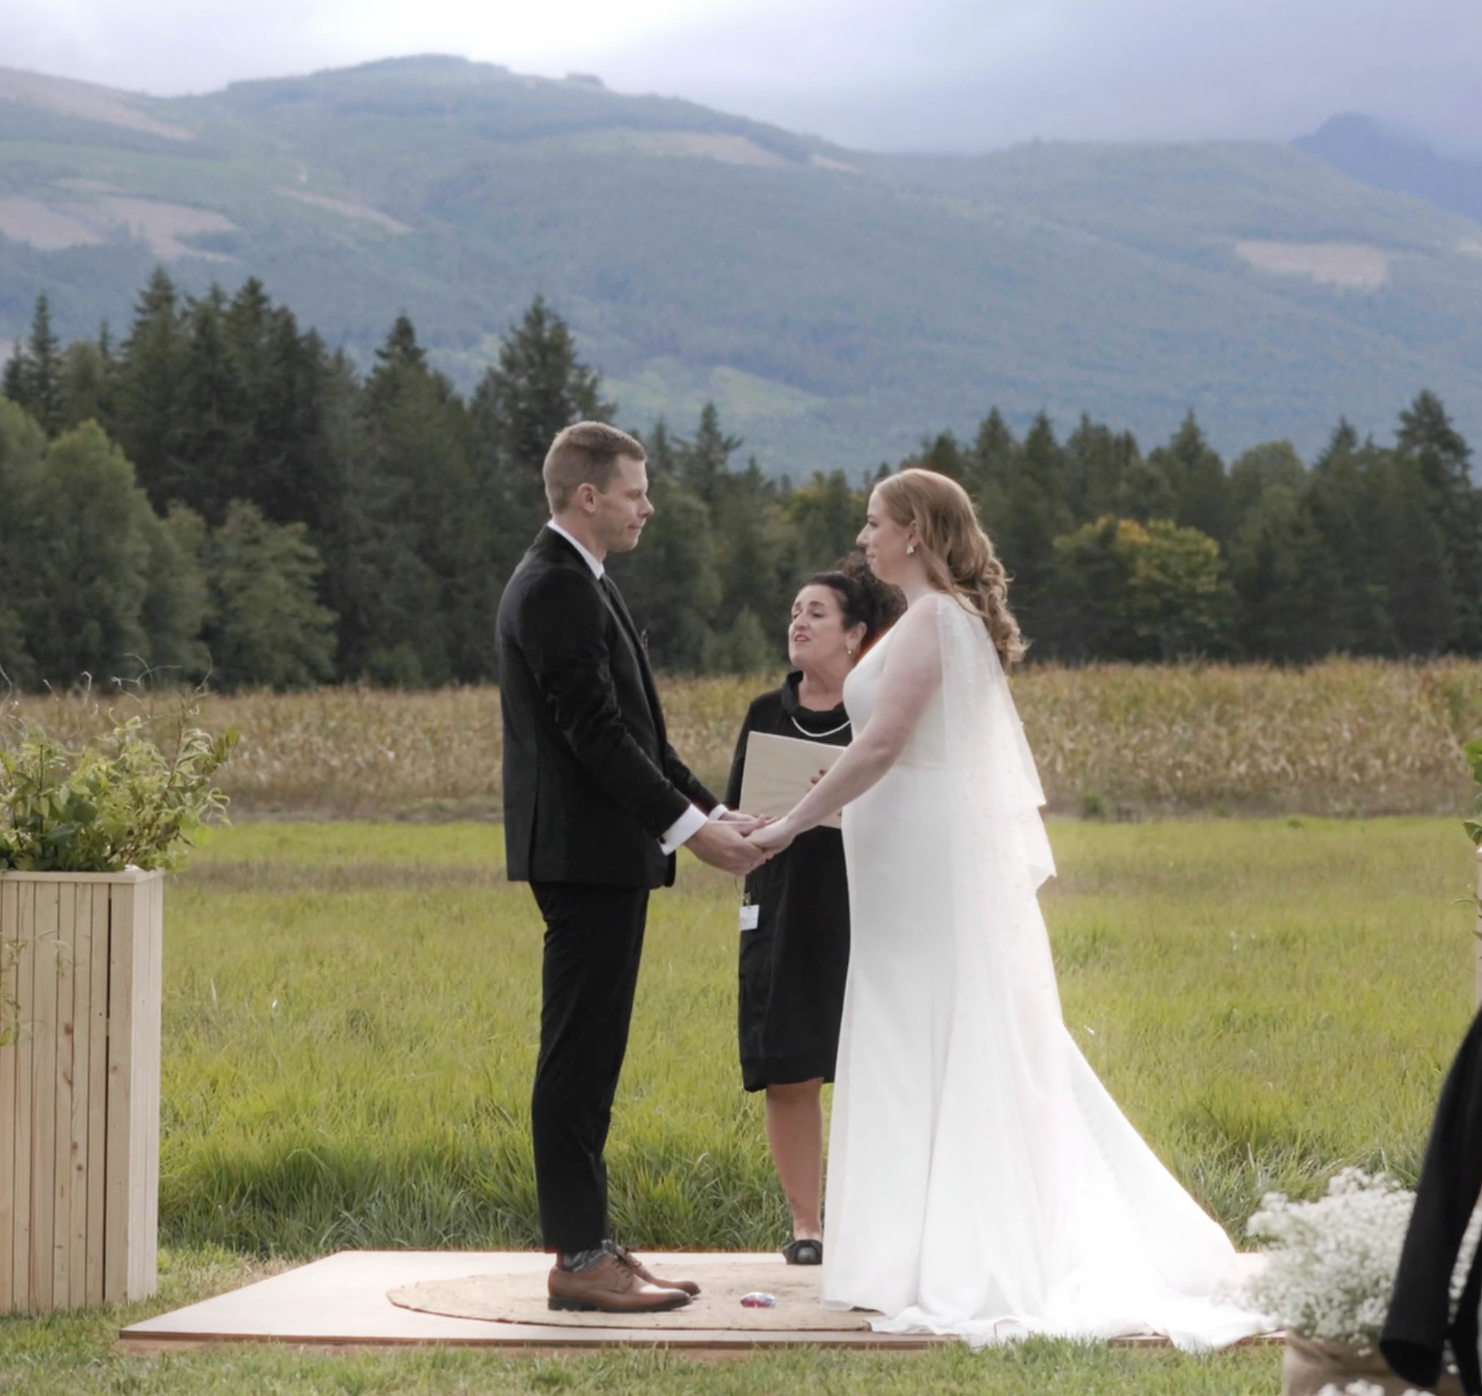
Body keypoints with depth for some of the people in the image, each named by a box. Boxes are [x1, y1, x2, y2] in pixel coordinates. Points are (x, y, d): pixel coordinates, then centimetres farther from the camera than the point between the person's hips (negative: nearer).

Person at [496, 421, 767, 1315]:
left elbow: (633, 731, 20)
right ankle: (579, 1260, -6)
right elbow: (595, 732, -20)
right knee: (580, 1058, -8)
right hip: (589, 857, -11)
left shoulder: (578, 584, 18)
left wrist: (709, 809, 12)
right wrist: (690, 826, -18)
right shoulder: (557, 589, -15)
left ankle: (589, 1244, 16)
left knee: (589, 1059, 12)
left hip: (602, 855, 11)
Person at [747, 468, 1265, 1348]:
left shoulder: (929, 620, -14)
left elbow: (879, 745, -22)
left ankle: (945, 1265, -3)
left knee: (928, 1051, -6)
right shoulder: (961, 618, 16)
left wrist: (791, 824, -18)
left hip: (927, 863, -10)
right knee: (974, 1052, 11)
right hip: (948, 858, 10)